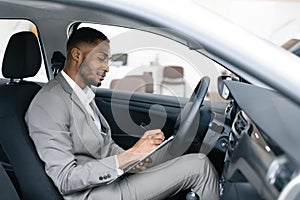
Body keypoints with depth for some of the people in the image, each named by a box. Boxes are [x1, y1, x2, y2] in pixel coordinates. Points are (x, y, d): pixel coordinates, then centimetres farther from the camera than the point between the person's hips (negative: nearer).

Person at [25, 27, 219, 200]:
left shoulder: (85, 93, 13)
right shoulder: (49, 105, -17)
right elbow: (65, 180, -22)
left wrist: (131, 158, -4)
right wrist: (128, 156, -23)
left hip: (111, 178, 9)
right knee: (199, 165, -11)